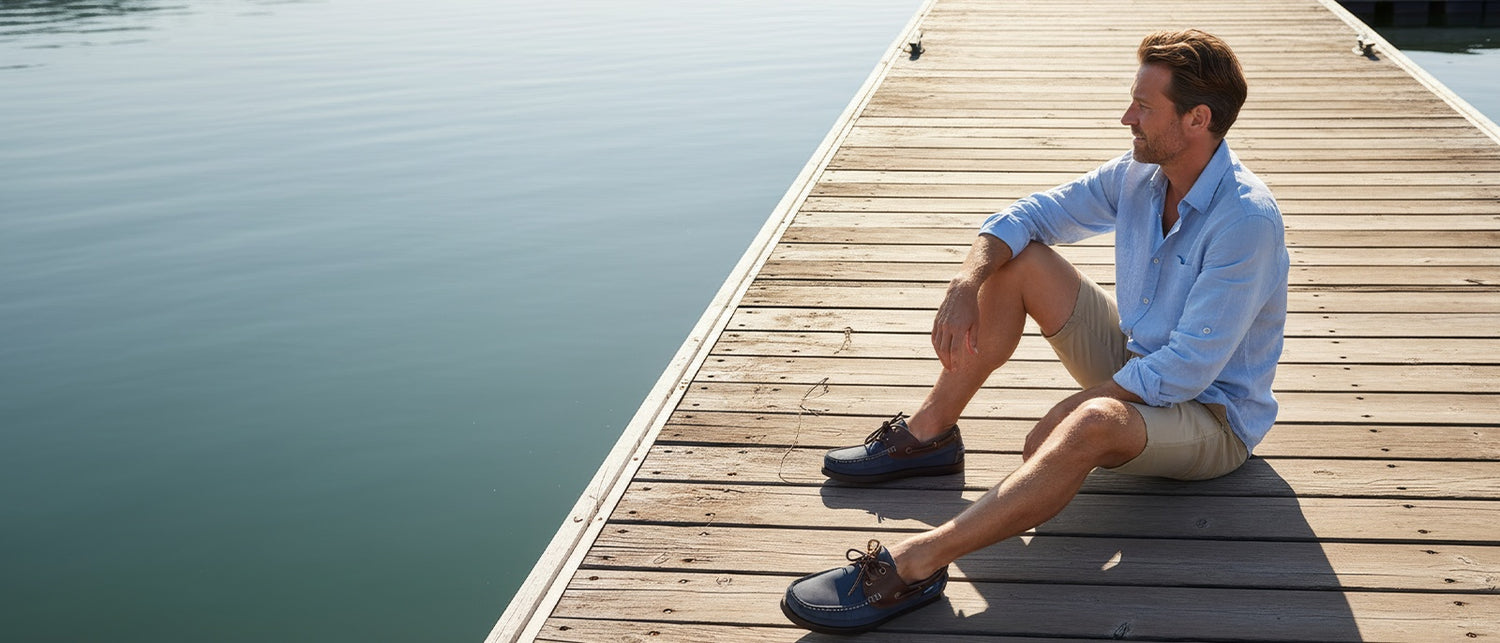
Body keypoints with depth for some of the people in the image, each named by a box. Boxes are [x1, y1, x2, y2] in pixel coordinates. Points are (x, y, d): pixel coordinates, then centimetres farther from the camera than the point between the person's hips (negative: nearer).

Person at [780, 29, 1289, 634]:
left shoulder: (1247, 220, -28)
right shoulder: (1138, 175, -4)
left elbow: (1189, 369, -29)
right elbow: (1027, 216, 1)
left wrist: (1074, 408, -24)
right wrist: (966, 285, -18)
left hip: (1213, 416, -8)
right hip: (1136, 365, 8)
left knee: (1091, 425, -42)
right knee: (1016, 261, -4)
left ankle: (914, 563, -44)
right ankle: (929, 432, 0)